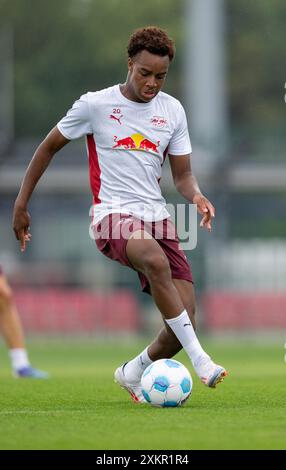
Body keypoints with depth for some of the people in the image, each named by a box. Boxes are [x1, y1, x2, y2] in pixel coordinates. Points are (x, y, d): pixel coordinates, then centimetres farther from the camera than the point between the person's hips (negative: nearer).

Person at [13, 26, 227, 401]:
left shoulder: (173, 110, 9)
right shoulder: (95, 104, -1)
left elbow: (182, 176, 12)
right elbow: (49, 147, 10)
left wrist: (196, 196, -11)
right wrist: (21, 205, 9)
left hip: (157, 217, 5)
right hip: (113, 216, -4)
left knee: (183, 325, -9)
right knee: (156, 261, -40)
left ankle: (133, 373, 22)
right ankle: (199, 358, -37)